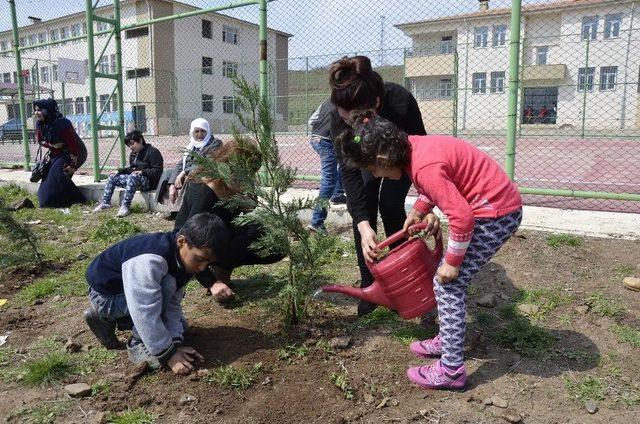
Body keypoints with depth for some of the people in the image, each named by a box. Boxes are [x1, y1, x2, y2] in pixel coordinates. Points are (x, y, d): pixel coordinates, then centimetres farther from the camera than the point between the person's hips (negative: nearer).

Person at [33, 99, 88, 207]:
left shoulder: (62, 123, -27)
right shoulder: (39, 124, -3)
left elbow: (73, 144, -25)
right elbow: (40, 140, 11)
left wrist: (73, 165, -25)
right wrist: (52, 145, -13)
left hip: (74, 154, -8)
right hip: (56, 154, 8)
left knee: (57, 172, -24)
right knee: (46, 173, -1)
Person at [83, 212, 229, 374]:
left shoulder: (182, 258, -10)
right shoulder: (149, 260, -38)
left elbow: (173, 303, -8)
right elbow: (146, 313, -37)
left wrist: (175, 342, -18)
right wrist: (168, 353, -30)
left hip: (126, 290, 8)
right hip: (104, 294, -8)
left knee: (180, 326, 12)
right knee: (166, 285, -30)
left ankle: (111, 318, 19)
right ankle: (138, 345, -13)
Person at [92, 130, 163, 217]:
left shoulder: (153, 152, -12)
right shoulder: (133, 154, 16)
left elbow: (157, 171, -19)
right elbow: (131, 169, 27)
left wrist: (142, 172, -28)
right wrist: (119, 171, 10)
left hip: (150, 182, -9)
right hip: (134, 180, 10)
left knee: (132, 177, -39)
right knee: (112, 177, 8)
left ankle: (125, 206, -38)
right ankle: (105, 203, 7)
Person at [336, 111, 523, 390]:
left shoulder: (425, 168, -29)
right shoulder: (411, 146, 0)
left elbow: (461, 216, -28)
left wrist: (452, 261, -16)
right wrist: (418, 210, 9)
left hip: (496, 213, -9)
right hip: (497, 202, 9)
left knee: (448, 283, -6)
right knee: (449, 281, 16)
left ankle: (451, 369, 3)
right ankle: (447, 340, 32)